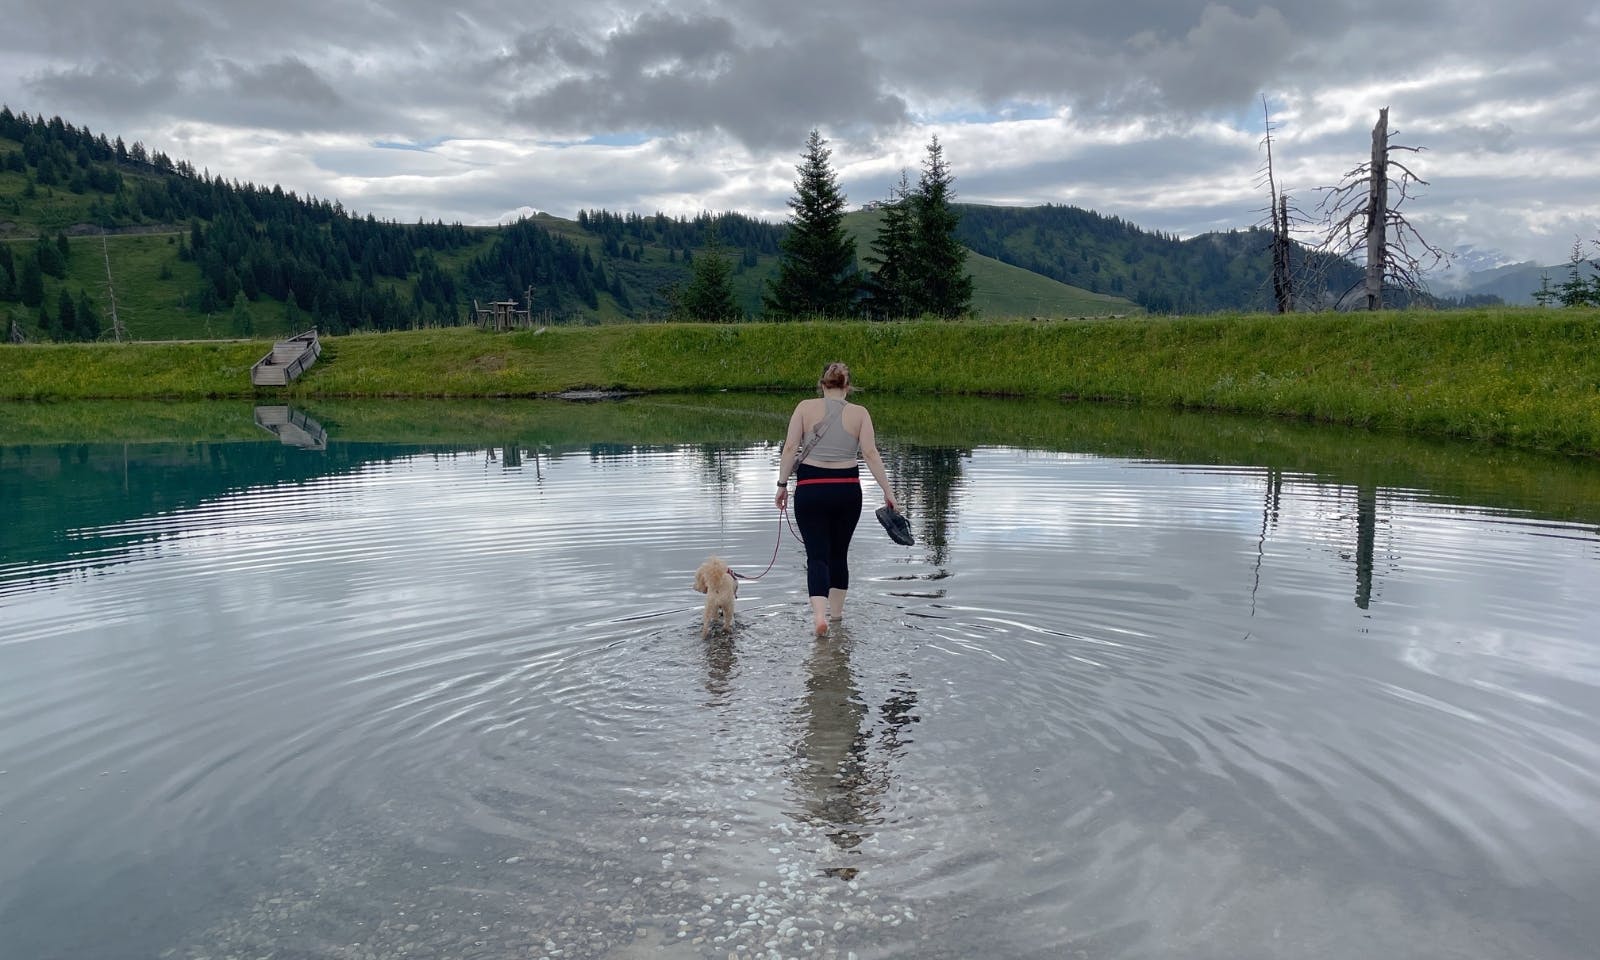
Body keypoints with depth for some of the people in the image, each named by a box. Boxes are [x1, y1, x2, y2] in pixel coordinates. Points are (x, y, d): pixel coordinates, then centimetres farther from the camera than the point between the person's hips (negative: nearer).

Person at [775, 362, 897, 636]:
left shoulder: (805, 407, 0)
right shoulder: (859, 413, 1)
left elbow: (790, 447, -6)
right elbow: (870, 453, -5)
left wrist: (782, 484, 1)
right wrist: (887, 490, -1)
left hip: (810, 488, -1)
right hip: (847, 488, 2)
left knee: (817, 554, 1)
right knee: (839, 553, 18)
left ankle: (819, 614, -19)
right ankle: (836, 611, 29)